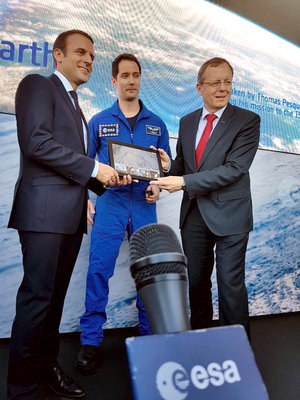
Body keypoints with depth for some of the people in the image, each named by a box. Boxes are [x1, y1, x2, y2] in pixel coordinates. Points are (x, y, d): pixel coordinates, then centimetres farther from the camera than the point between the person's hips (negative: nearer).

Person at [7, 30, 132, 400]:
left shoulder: (74, 105, 25)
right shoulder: (37, 85, -1)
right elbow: (36, 142, -16)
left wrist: (107, 177, 6)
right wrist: (93, 168, -13)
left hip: (71, 214, 9)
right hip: (44, 210, -8)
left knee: (55, 295, 14)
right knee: (37, 297, -4)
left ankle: (47, 366, 28)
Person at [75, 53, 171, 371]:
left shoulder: (156, 124, 11)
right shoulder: (99, 121, 7)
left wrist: (158, 186, -6)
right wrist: (84, 199, -3)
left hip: (145, 205, 2)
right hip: (109, 203, -1)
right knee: (99, 270, -5)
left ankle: (149, 333, 23)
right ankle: (90, 341, 8)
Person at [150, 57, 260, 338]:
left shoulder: (247, 121, -7)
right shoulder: (187, 122, 10)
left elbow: (235, 168, -18)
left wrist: (184, 182, -23)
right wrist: (169, 166, -9)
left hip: (229, 215, -5)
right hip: (194, 214, 5)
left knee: (231, 285, -1)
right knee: (196, 283, 15)